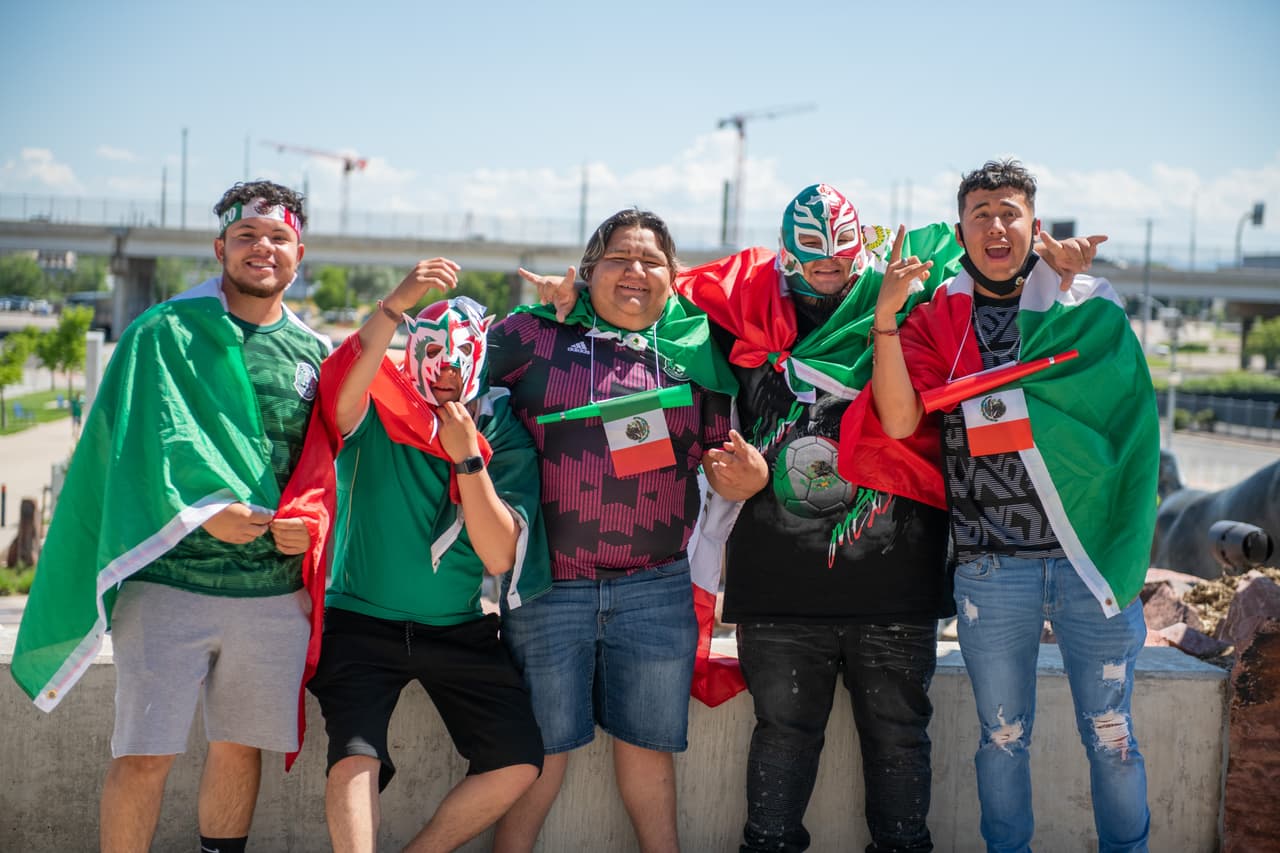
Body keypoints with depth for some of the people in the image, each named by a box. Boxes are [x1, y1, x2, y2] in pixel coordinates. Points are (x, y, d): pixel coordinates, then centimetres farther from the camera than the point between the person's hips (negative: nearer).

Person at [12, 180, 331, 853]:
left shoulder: (314, 354, 12)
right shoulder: (166, 332, 2)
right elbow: (148, 435, -8)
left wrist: (313, 518, -5)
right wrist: (200, 509, -20)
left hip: (273, 590, 3)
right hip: (170, 578, -3)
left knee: (241, 747, 12)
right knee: (142, 755, -4)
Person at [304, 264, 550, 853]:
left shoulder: (503, 436, 0)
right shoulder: (376, 418, -5)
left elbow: (500, 558, -9)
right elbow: (343, 392, -31)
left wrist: (467, 456, -18)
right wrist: (397, 303, -40)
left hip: (458, 629, 3)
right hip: (362, 621, -3)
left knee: (518, 762, -8)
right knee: (355, 756, -24)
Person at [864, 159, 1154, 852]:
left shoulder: (1087, 304, 8)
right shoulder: (935, 321, 6)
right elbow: (899, 420, -7)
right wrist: (886, 317, -15)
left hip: (1091, 556, 0)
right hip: (991, 567, 0)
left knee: (1110, 735, 7)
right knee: (1003, 736, 11)